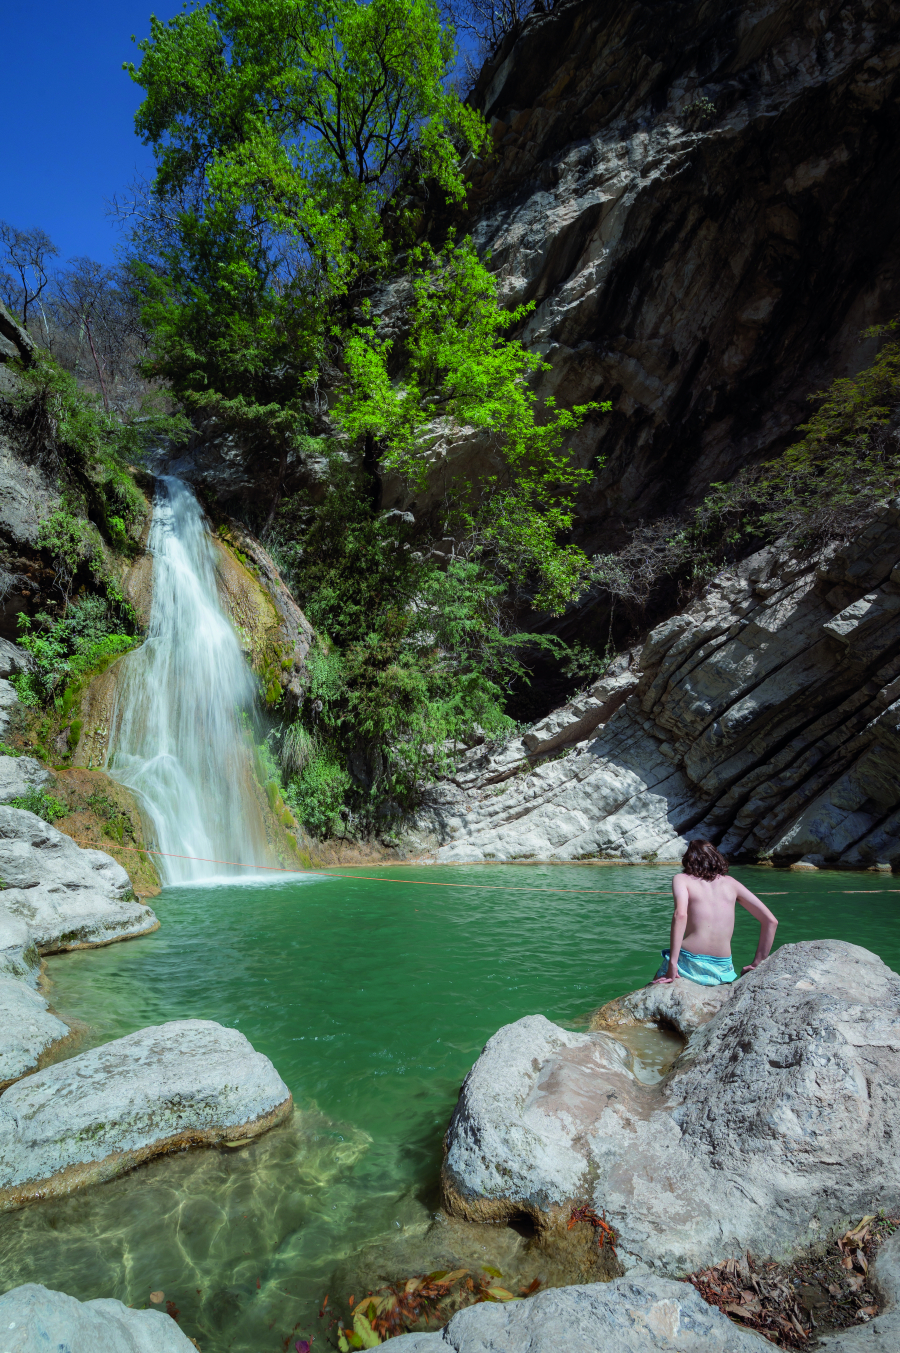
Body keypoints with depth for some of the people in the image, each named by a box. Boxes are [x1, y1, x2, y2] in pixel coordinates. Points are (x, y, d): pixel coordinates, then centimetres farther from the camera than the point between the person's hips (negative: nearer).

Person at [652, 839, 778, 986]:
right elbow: (771, 921, 12)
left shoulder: (681, 879, 4)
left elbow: (680, 915, -16)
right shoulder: (731, 883, 14)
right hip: (722, 971, 3)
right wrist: (757, 964, 17)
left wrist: (672, 965, -17)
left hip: (689, 964, -2)